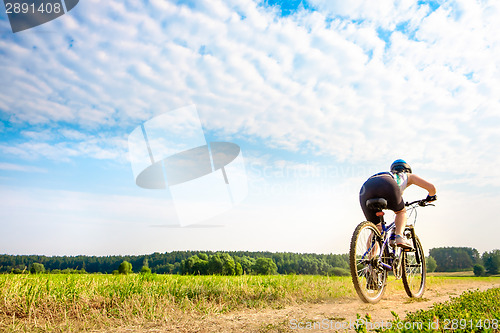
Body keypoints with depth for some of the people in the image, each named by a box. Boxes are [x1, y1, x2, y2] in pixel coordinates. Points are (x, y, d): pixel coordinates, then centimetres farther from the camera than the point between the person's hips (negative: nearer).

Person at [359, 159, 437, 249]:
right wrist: (430, 197, 53)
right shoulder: (408, 176, 37)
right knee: (401, 212, 26)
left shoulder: (388, 173, 47)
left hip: (365, 189, 4)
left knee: (376, 229, 19)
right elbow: (431, 187, 30)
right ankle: (399, 236, 1)